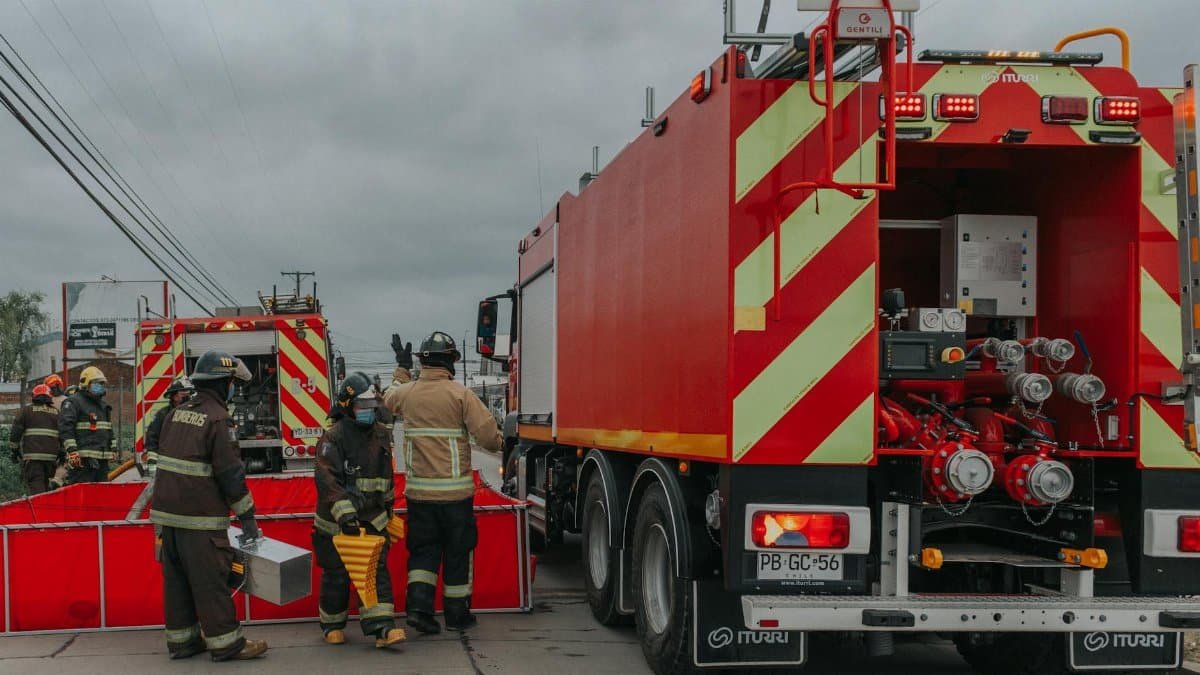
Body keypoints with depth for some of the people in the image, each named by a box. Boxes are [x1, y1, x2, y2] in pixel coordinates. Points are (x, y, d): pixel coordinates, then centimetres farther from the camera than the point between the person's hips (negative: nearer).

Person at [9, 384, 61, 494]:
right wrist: (61, 453, 20)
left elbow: (15, 432, 3)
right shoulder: (57, 413, 15)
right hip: (51, 456, 3)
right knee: (45, 485, 13)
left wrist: (15, 449, 15)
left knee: (36, 486, -10)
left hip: (32, 456, -3)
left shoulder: (26, 410, 6)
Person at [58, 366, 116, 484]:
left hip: (102, 459, 9)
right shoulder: (73, 402, -5)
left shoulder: (103, 405, 23)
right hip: (82, 459, -9)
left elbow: (109, 429, 32)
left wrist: (113, 448, 26)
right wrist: (71, 450, -21)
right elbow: (65, 427, -14)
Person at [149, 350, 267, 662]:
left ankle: (181, 639, 20)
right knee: (210, 580, -3)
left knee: (177, 578, 12)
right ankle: (225, 643, 3)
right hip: (200, 518, -8)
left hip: (166, 512, 8)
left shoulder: (177, 413, 12)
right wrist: (247, 516, -8)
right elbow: (231, 473, -15)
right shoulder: (217, 418, -13)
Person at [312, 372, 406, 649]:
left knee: (377, 569, -5)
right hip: (337, 521, -5)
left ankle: (382, 627, -10)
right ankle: (332, 625, 25)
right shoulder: (333, 437, -14)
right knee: (337, 574, 7)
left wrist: (387, 505, 28)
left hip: (372, 517, 5)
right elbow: (326, 478, -25)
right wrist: (344, 512, -34)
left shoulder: (382, 434, 7)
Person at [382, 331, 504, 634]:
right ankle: (456, 614, 15)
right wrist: (501, 443, 8)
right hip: (454, 490, -3)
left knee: (423, 549, 12)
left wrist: (402, 367, 40)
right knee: (457, 551, 8)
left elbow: (389, 399, 28)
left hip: (418, 491, 4)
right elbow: (487, 433, -14)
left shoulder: (406, 392, 2)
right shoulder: (460, 394, -11)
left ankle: (419, 604, -5)